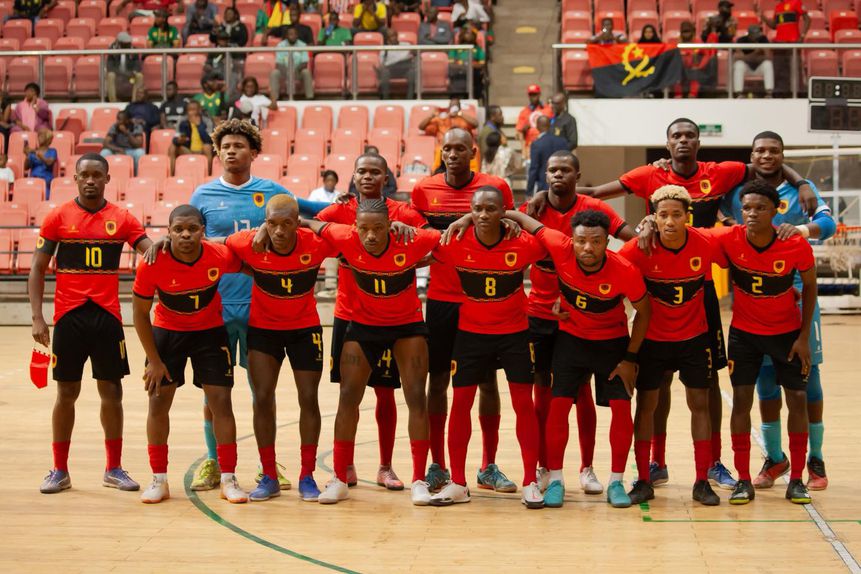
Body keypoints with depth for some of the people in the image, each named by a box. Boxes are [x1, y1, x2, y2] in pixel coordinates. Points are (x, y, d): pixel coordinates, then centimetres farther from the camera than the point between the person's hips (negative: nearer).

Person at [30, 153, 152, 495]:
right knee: (66, 393, 4)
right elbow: (38, 269, 2)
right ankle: (60, 471, 14)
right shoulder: (58, 217, 1)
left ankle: (114, 469, 16)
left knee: (112, 392, 4)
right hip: (69, 316, -1)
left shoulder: (122, 219, 4)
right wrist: (37, 318, -7)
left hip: (108, 316, 1)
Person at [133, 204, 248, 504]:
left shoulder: (221, 256, -24)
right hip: (167, 332, 0)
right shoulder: (152, 265, -25)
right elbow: (140, 312, -13)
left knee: (221, 401, -4)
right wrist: (154, 361, -11)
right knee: (158, 402, 0)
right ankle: (159, 480, 11)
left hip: (211, 332, 0)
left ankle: (228, 479, 4)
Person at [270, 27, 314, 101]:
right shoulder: (281, 45, -7)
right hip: (284, 71, 0)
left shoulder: (302, 45, -7)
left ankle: (310, 97, -28)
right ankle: (274, 99, -27)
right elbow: (278, 64, -11)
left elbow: (305, 63, -11)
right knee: (274, 73, -30)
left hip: (298, 71, 0)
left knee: (306, 72, -33)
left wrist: (296, 70, -31)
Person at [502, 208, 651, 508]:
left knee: (622, 407, -6)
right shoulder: (561, 249, -26)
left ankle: (616, 482, 8)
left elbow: (644, 311, -11)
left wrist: (631, 358, -10)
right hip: (571, 337, 1)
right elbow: (522, 218, -14)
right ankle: (555, 480, 5)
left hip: (612, 341, -1)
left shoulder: (625, 271, -28)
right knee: (559, 403, -6)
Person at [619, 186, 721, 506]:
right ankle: (643, 481, 12)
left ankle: (702, 482, 9)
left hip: (693, 337, 1)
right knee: (646, 405, 2)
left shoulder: (704, 245, -15)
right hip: (652, 338, -1)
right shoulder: (640, 249, -20)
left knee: (699, 404, 2)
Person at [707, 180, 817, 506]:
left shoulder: (796, 245, -22)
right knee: (741, 399, -4)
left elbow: (810, 286, -7)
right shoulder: (728, 240, -21)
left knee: (797, 399, 0)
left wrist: (804, 336, -7)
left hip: (787, 332, 0)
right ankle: (743, 481, 5)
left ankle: (796, 480, 13)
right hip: (744, 331, 0)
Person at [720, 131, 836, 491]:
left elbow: (828, 223, -15)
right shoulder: (738, 193, 4)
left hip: (797, 292, -2)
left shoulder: (800, 189, 0)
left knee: (807, 372, 2)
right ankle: (774, 457, 19)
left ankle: (815, 459, 12)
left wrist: (802, 228, -37)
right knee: (764, 375, 6)